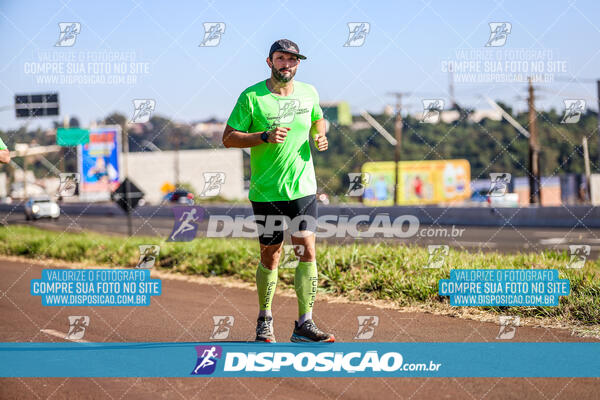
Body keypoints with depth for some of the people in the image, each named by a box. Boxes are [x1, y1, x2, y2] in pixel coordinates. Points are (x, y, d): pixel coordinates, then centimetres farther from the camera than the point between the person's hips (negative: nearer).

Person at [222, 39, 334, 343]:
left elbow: (318, 119, 25)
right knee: (270, 256, 6)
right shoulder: (251, 97, -7)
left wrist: (320, 137, 2)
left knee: (307, 251, -8)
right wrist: (265, 137, -20)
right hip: (266, 192, -3)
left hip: (303, 189, 3)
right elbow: (228, 138, -6)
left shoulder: (308, 93, 6)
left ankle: (304, 324, -4)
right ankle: (265, 321, 25)